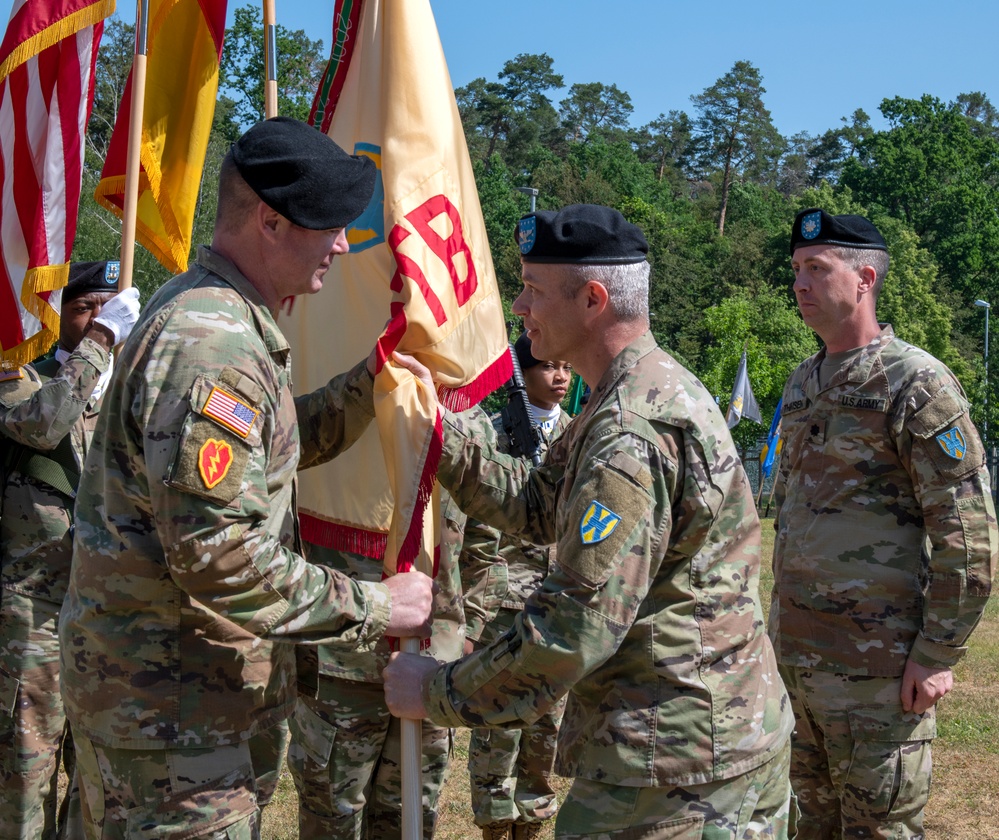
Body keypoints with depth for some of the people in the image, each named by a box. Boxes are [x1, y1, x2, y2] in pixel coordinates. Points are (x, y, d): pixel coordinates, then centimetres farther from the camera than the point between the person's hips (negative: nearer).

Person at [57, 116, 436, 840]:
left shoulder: (221, 317, 9)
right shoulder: (209, 345, -25)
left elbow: (281, 444, 21)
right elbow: (224, 561, -30)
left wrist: (366, 384, 7)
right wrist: (374, 607, -21)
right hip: (169, 699, -10)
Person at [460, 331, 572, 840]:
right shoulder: (495, 434, -4)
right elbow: (478, 538, -7)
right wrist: (471, 619, -10)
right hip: (504, 599, -4)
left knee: (547, 722, 10)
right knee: (499, 722, -1)